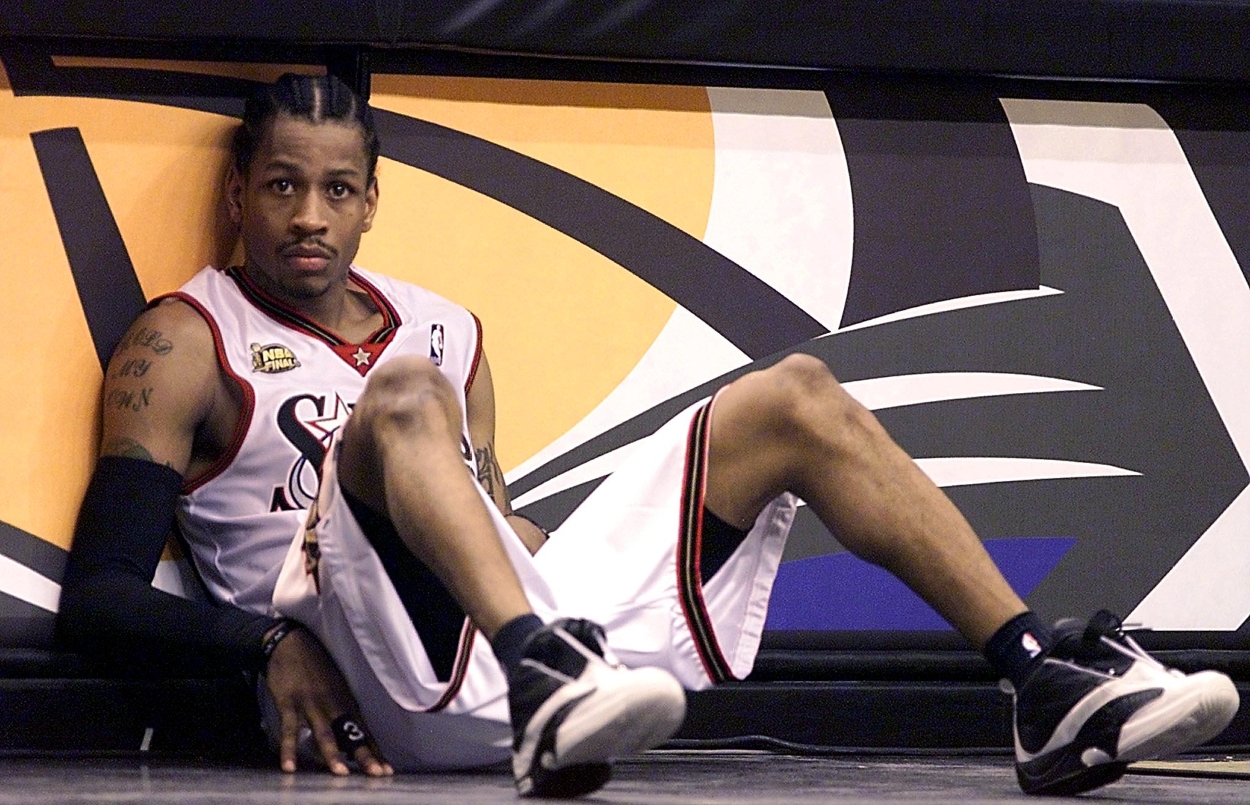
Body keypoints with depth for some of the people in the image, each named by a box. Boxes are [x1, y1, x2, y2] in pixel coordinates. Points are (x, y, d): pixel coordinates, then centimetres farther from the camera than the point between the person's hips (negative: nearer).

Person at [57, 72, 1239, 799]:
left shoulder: (444, 328, 25)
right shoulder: (184, 346, 6)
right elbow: (97, 596, -2)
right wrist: (272, 641, -19)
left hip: (537, 626, 7)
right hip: (393, 680, -6)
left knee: (796, 395, 5)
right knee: (404, 395, -32)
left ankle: (1051, 687, -7)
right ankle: (543, 678, -58)